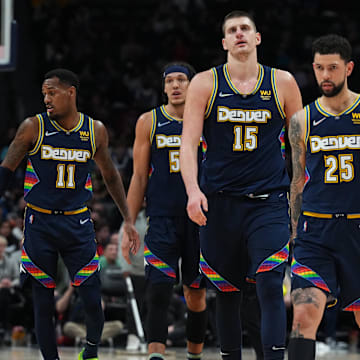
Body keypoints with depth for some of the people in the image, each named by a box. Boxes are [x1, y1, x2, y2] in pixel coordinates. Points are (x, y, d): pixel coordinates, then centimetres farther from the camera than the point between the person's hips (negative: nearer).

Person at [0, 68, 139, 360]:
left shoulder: (95, 131, 2)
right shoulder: (33, 128, -5)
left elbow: (110, 175, 15)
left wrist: (128, 219, 15)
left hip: (78, 224, 1)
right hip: (40, 223, -1)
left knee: (93, 300, -5)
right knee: (43, 302, 0)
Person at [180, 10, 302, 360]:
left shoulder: (282, 83, 5)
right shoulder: (205, 84, 4)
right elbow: (188, 144, -2)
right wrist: (193, 191, -17)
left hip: (268, 201, -1)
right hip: (219, 202, 1)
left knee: (270, 286, -16)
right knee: (226, 292, 9)